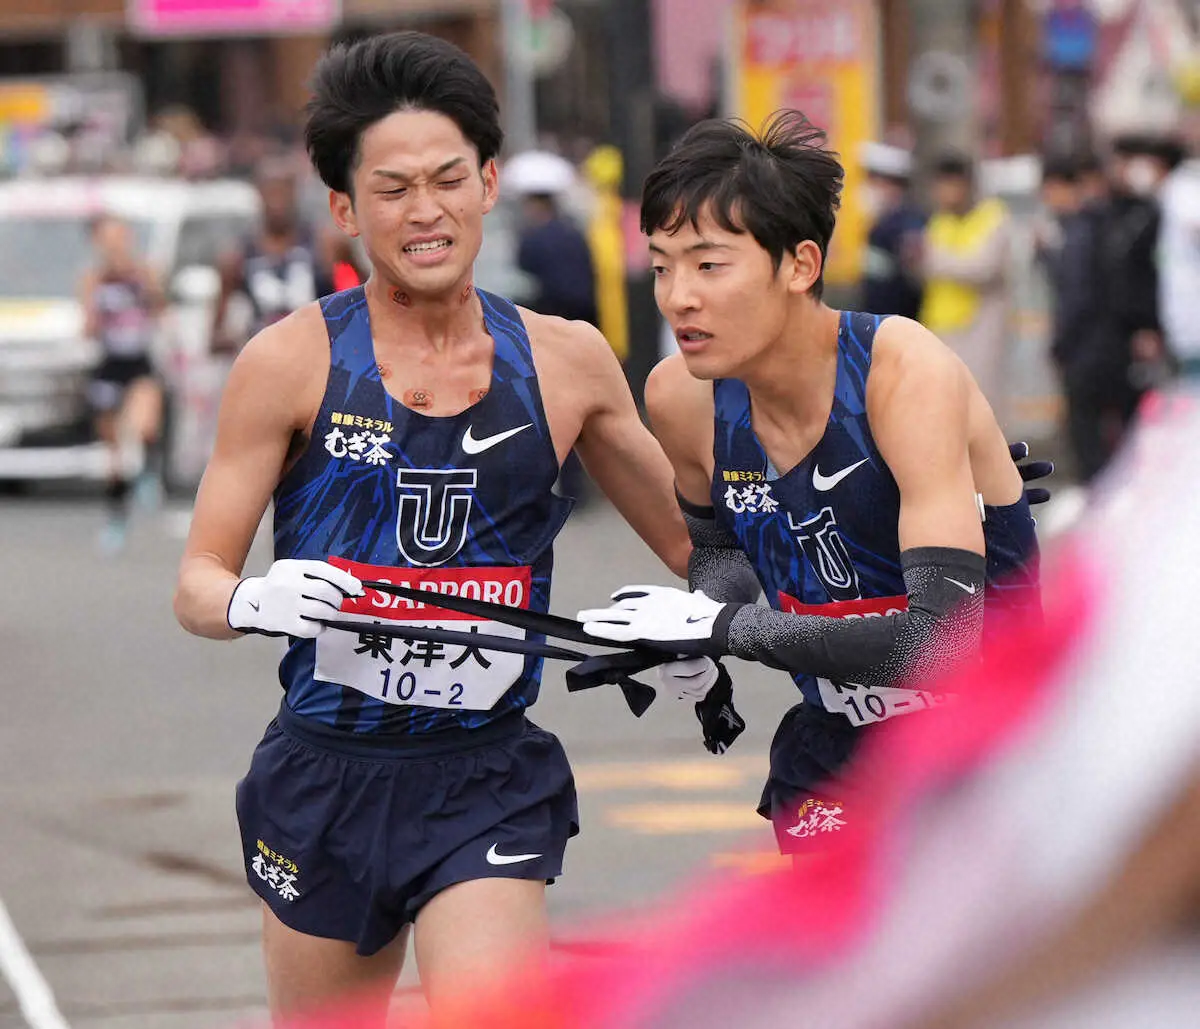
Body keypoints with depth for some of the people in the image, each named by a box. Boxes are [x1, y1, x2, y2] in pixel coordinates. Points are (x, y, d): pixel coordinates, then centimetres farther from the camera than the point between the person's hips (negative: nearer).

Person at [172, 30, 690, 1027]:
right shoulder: (292, 361, -4)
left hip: (489, 787, 0)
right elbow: (199, 581, -4)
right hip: (324, 778, 0)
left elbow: (687, 537, 16)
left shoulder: (566, 361, 3)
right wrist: (258, 600, -27)